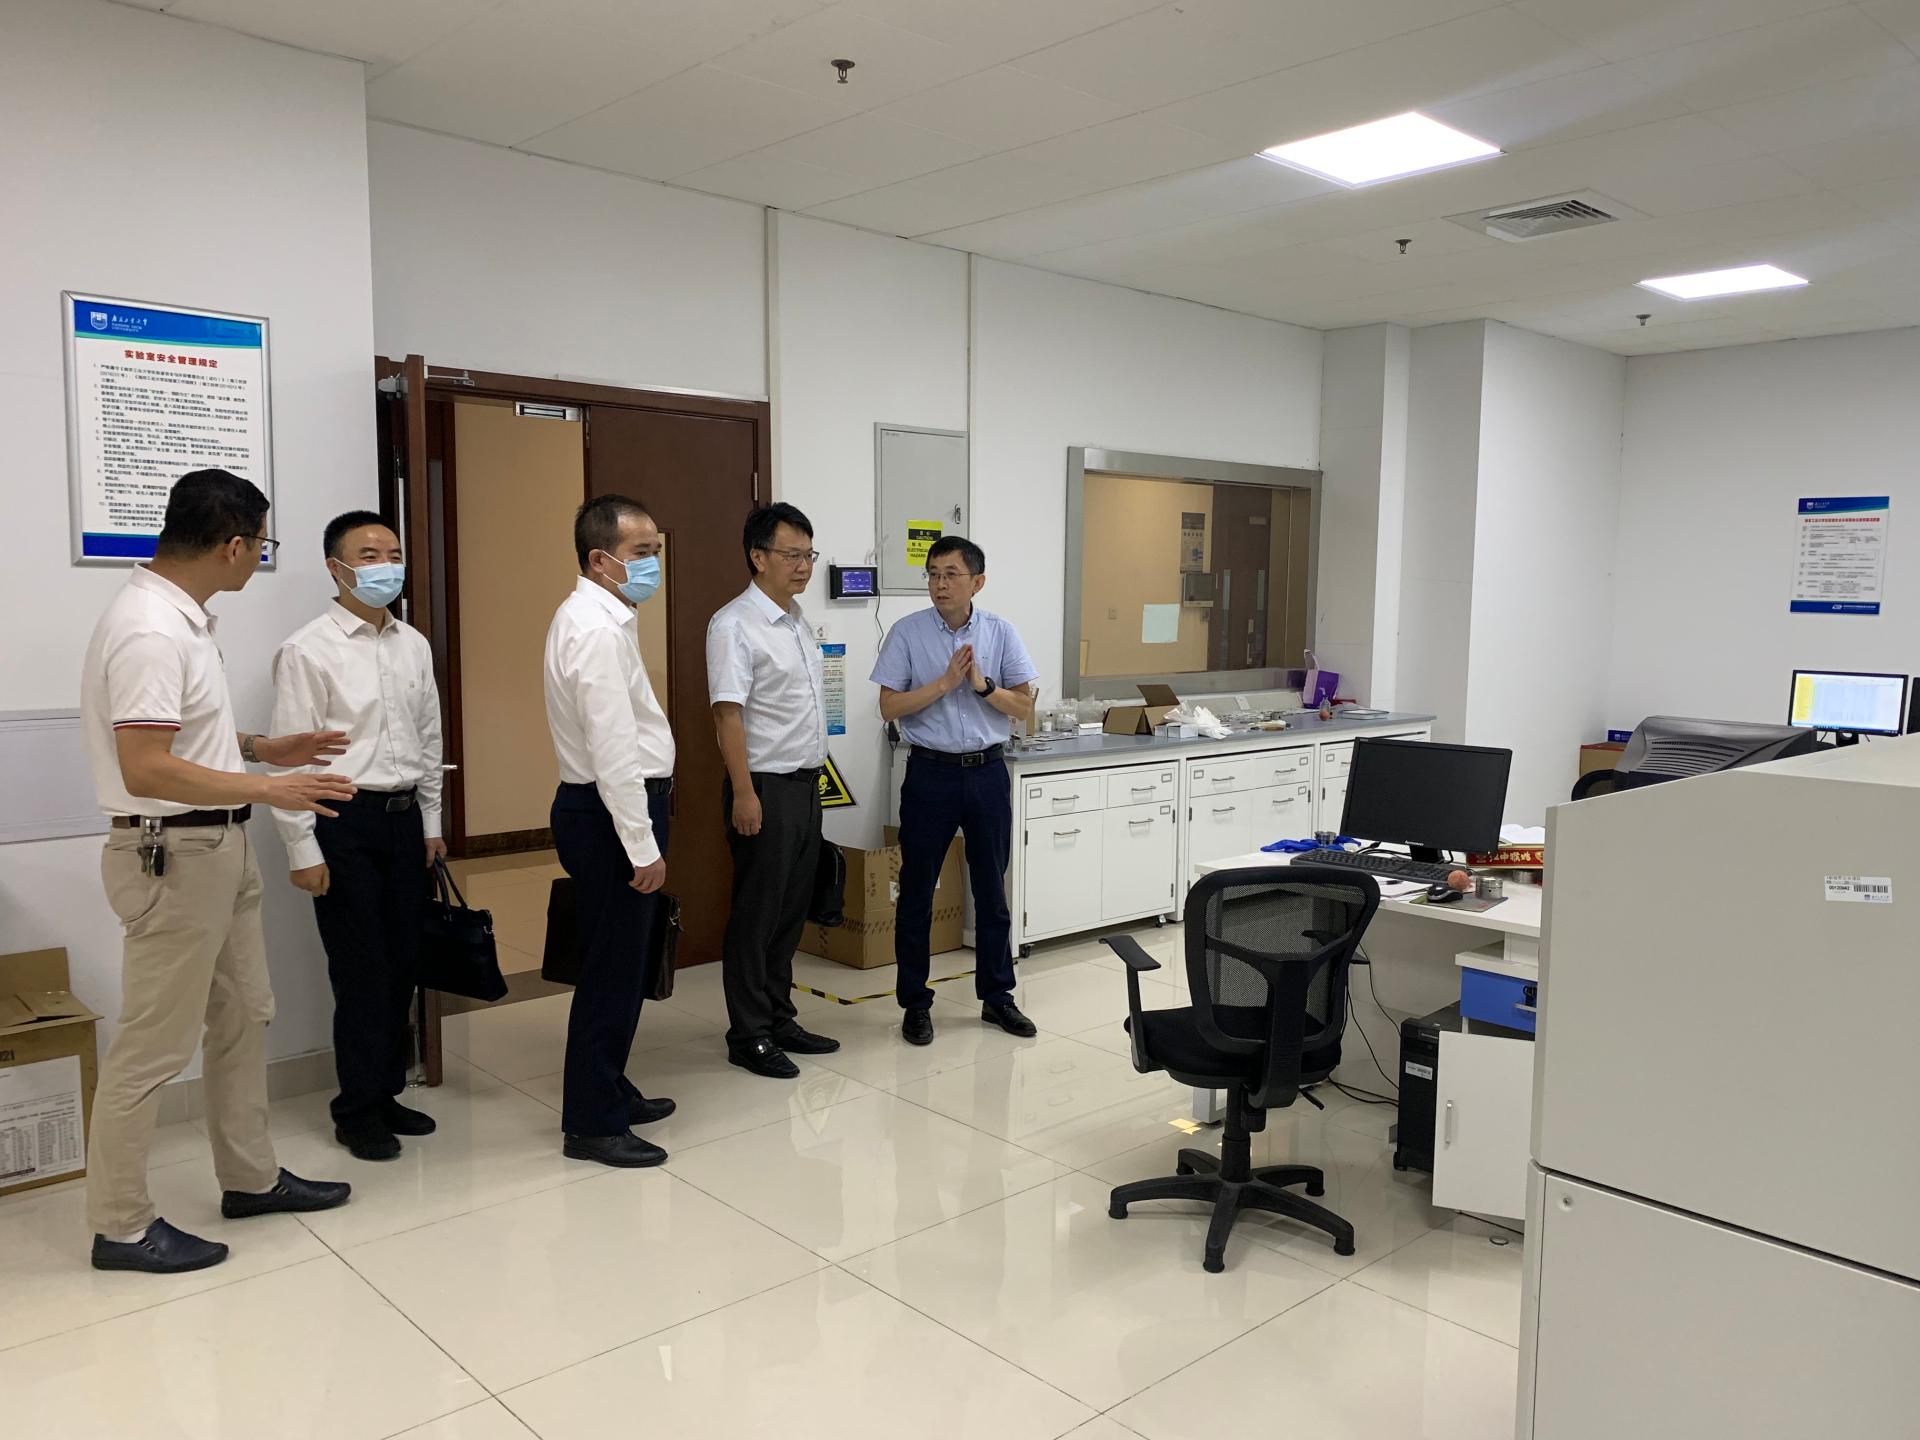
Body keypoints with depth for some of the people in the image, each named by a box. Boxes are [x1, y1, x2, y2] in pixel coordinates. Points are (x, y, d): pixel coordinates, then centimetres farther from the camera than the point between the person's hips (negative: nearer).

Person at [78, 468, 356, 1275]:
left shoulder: (181, 617, 9)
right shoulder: (150, 630, -22)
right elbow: (145, 768, -28)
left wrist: (263, 749, 14)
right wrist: (265, 789, -25)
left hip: (219, 849, 10)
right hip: (173, 855, -10)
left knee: (243, 1017, 18)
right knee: (154, 1044, 2)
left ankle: (250, 1177, 32)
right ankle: (120, 1225, 17)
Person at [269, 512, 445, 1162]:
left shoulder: (414, 645, 9)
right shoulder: (307, 650, -8)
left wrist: (431, 822, 14)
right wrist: (302, 850, -12)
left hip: (404, 818, 6)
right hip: (343, 821, -6)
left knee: (402, 965, 11)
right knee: (361, 972, 0)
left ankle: (385, 1092, 26)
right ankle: (358, 1110, 16)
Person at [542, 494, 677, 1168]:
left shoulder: (600, 618, 14)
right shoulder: (597, 630, -20)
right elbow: (614, 749, -24)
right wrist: (643, 847, -22)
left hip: (609, 809, 11)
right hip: (611, 814, -11)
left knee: (619, 965, 19)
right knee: (613, 969, -2)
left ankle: (609, 1092, 33)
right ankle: (592, 1124, 10)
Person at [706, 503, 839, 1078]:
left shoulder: (797, 620, 13)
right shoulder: (735, 625, -14)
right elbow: (728, 711, -19)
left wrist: (813, 777, 18)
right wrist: (744, 792, -22)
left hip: (806, 784, 9)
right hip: (766, 788, -8)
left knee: (792, 911, 15)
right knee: (757, 915, 1)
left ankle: (778, 1019, 27)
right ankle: (749, 1036, 12)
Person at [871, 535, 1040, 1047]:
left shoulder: (1000, 633, 1)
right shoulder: (907, 633, -3)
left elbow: (1024, 707, 0)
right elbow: (889, 707, -6)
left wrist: (983, 686, -16)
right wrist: (943, 683, -16)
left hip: (987, 773, 2)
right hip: (930, 772, -1)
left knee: (992, 889, 11)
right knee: (916, 890, 5)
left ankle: (996, 995, 25)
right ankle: (915, 1002, 18)